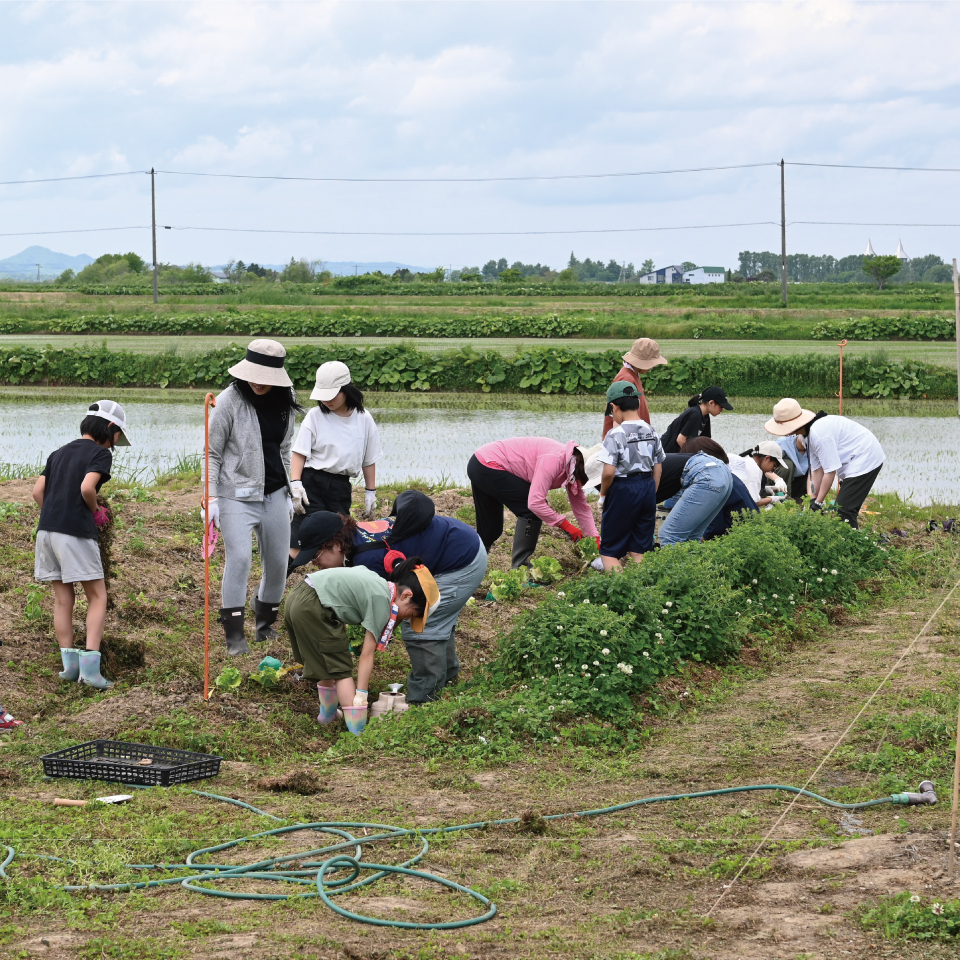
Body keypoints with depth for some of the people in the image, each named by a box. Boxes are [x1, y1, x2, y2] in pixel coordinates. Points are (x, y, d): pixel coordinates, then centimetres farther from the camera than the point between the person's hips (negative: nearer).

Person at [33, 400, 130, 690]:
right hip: (77, 532, -7)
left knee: (63, 599, 11)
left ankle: (69, 664, 10)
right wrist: (96, 513, 2)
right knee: (97, 597, 1)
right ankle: (90, 667, -10)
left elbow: (38, 491, 12)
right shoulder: (100, 453, -1)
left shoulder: (59, 453, 19)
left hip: (47, 529, 7)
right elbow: (87, 487, -16)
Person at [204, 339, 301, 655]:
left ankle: (265, 622, 27)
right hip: (237, 494, -5)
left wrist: (288, 493, 17)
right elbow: (212, 453, -6)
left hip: (275, 494, 5)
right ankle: (234, 635, -14)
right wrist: (210, 498, -11)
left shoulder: (285, 403, 5)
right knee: (239, 556, -17)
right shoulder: (230, 401, -10)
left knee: (277, 561, 7)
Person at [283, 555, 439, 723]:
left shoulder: (378, 583, 15)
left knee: (324, 666, 24)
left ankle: (327, 715, 38)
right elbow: (367, 655, -11)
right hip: (312, 608, -10)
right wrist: (361, 695, -10)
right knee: (341, 670, -5)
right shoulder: (382, 601, -11)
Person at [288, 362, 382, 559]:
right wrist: (295, 483, -18)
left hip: (341, 486, 3)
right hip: (312, 482, -3)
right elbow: (299, 453, -5)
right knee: (300, 534, -13)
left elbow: (369, 459, 10)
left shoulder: (364, 419, 2)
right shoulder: (315, 417, -4)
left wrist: (371, 492, 12)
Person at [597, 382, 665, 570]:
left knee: (609, 551, 4)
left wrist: (602, 495, -3)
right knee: (639, 550, 12)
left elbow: (609, 472, -19)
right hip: (647, 488, 6)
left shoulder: (615, 434, -15)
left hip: (623, 491, -6)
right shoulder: (651, 432, 4)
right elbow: (658, 469, 9)